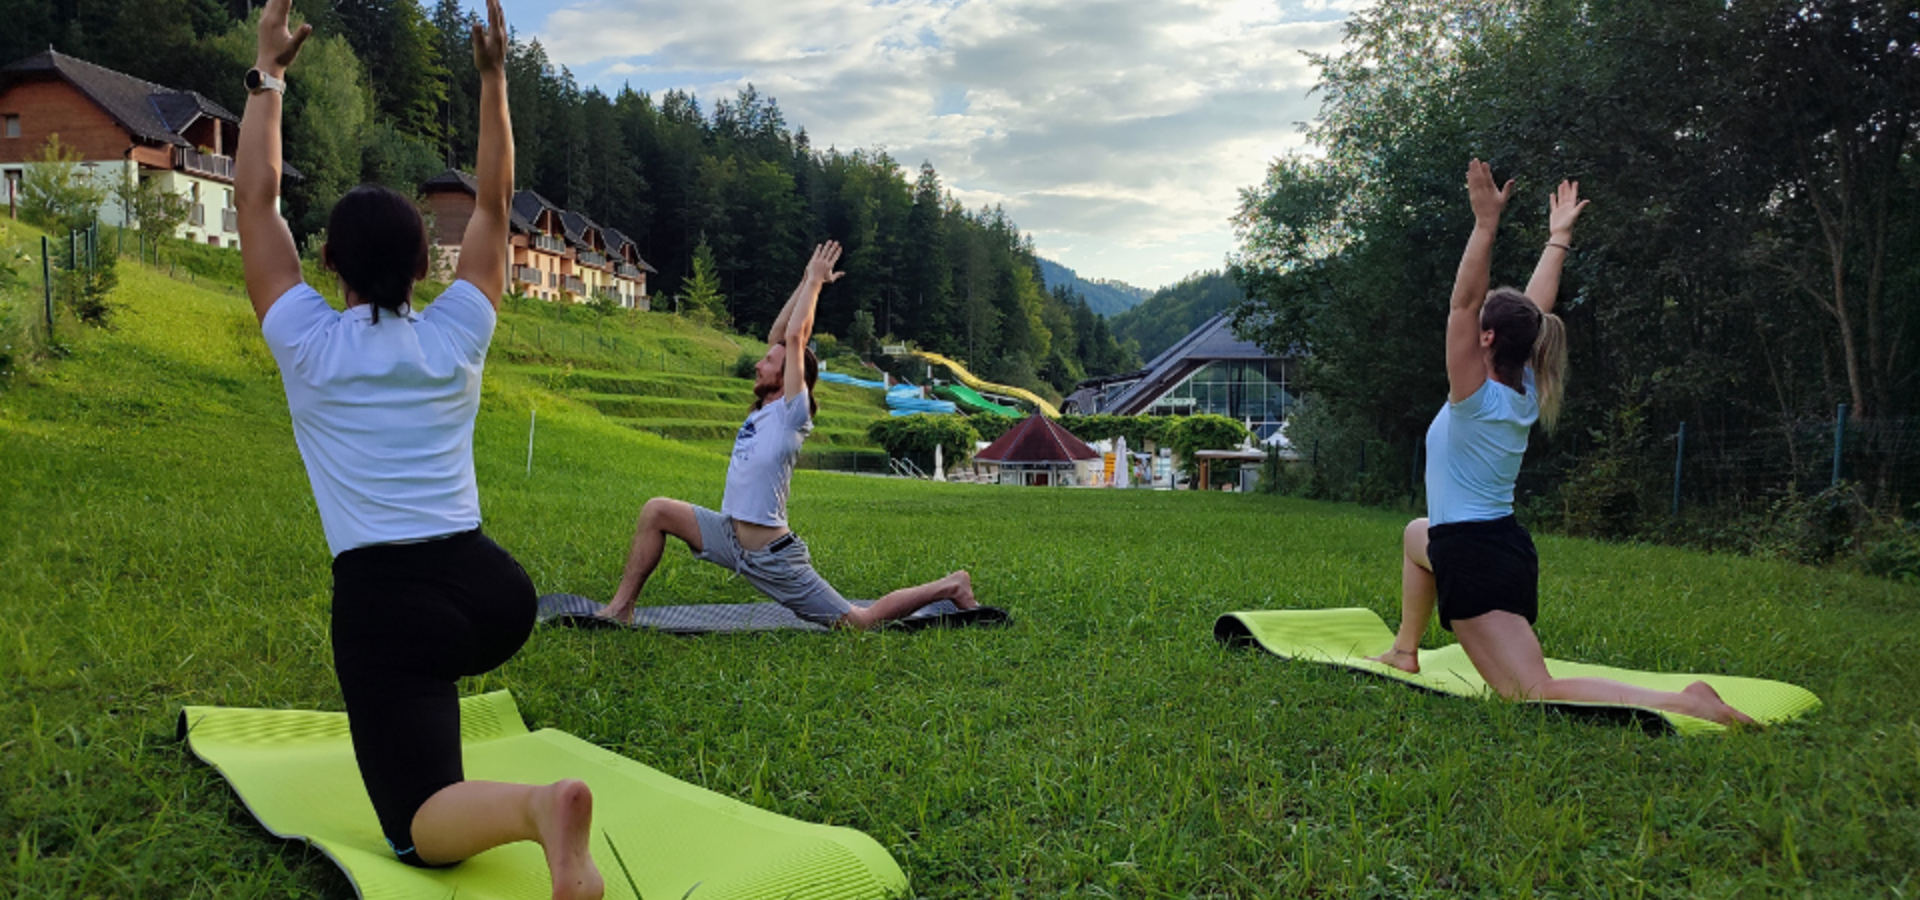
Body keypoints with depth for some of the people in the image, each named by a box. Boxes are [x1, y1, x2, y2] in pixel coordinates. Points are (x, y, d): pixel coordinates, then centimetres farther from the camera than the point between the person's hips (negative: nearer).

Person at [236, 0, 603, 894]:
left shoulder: (307, 343, 0)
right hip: (494, 591, 4)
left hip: (388, 605, -4)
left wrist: (267, 72, 14)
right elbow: (493, 202, 17)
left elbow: (256, 198, 8)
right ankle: (420, 730, 48)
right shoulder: (458, 335, 6)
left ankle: (538, 802, -42)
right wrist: (493, 76, 19)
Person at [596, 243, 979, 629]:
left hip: (770, 558, -8)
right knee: (656, 511, 4)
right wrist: (807, 282, 10)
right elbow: (778, 335, 11)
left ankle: (950, 586, 11)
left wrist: (815, 281, -9)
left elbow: (795, 336, -18)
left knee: (860, 623, -4)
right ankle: (622, 607, 9)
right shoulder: (765, 408, 7)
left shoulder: (792, 413, -14)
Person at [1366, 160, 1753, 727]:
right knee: (1417, 534, 38)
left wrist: (1486, 224, -25)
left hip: (1477, 561, -9)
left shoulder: (1478, 398, -14)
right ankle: (1405, 652, 44)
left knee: (1537, 694, -13)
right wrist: (1558, 236, 23)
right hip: (1501, 545, 9)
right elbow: (1536, 307, 15)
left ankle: (1682, 703, -25)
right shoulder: (1525, 394, 6)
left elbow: (1463, 302, -22)